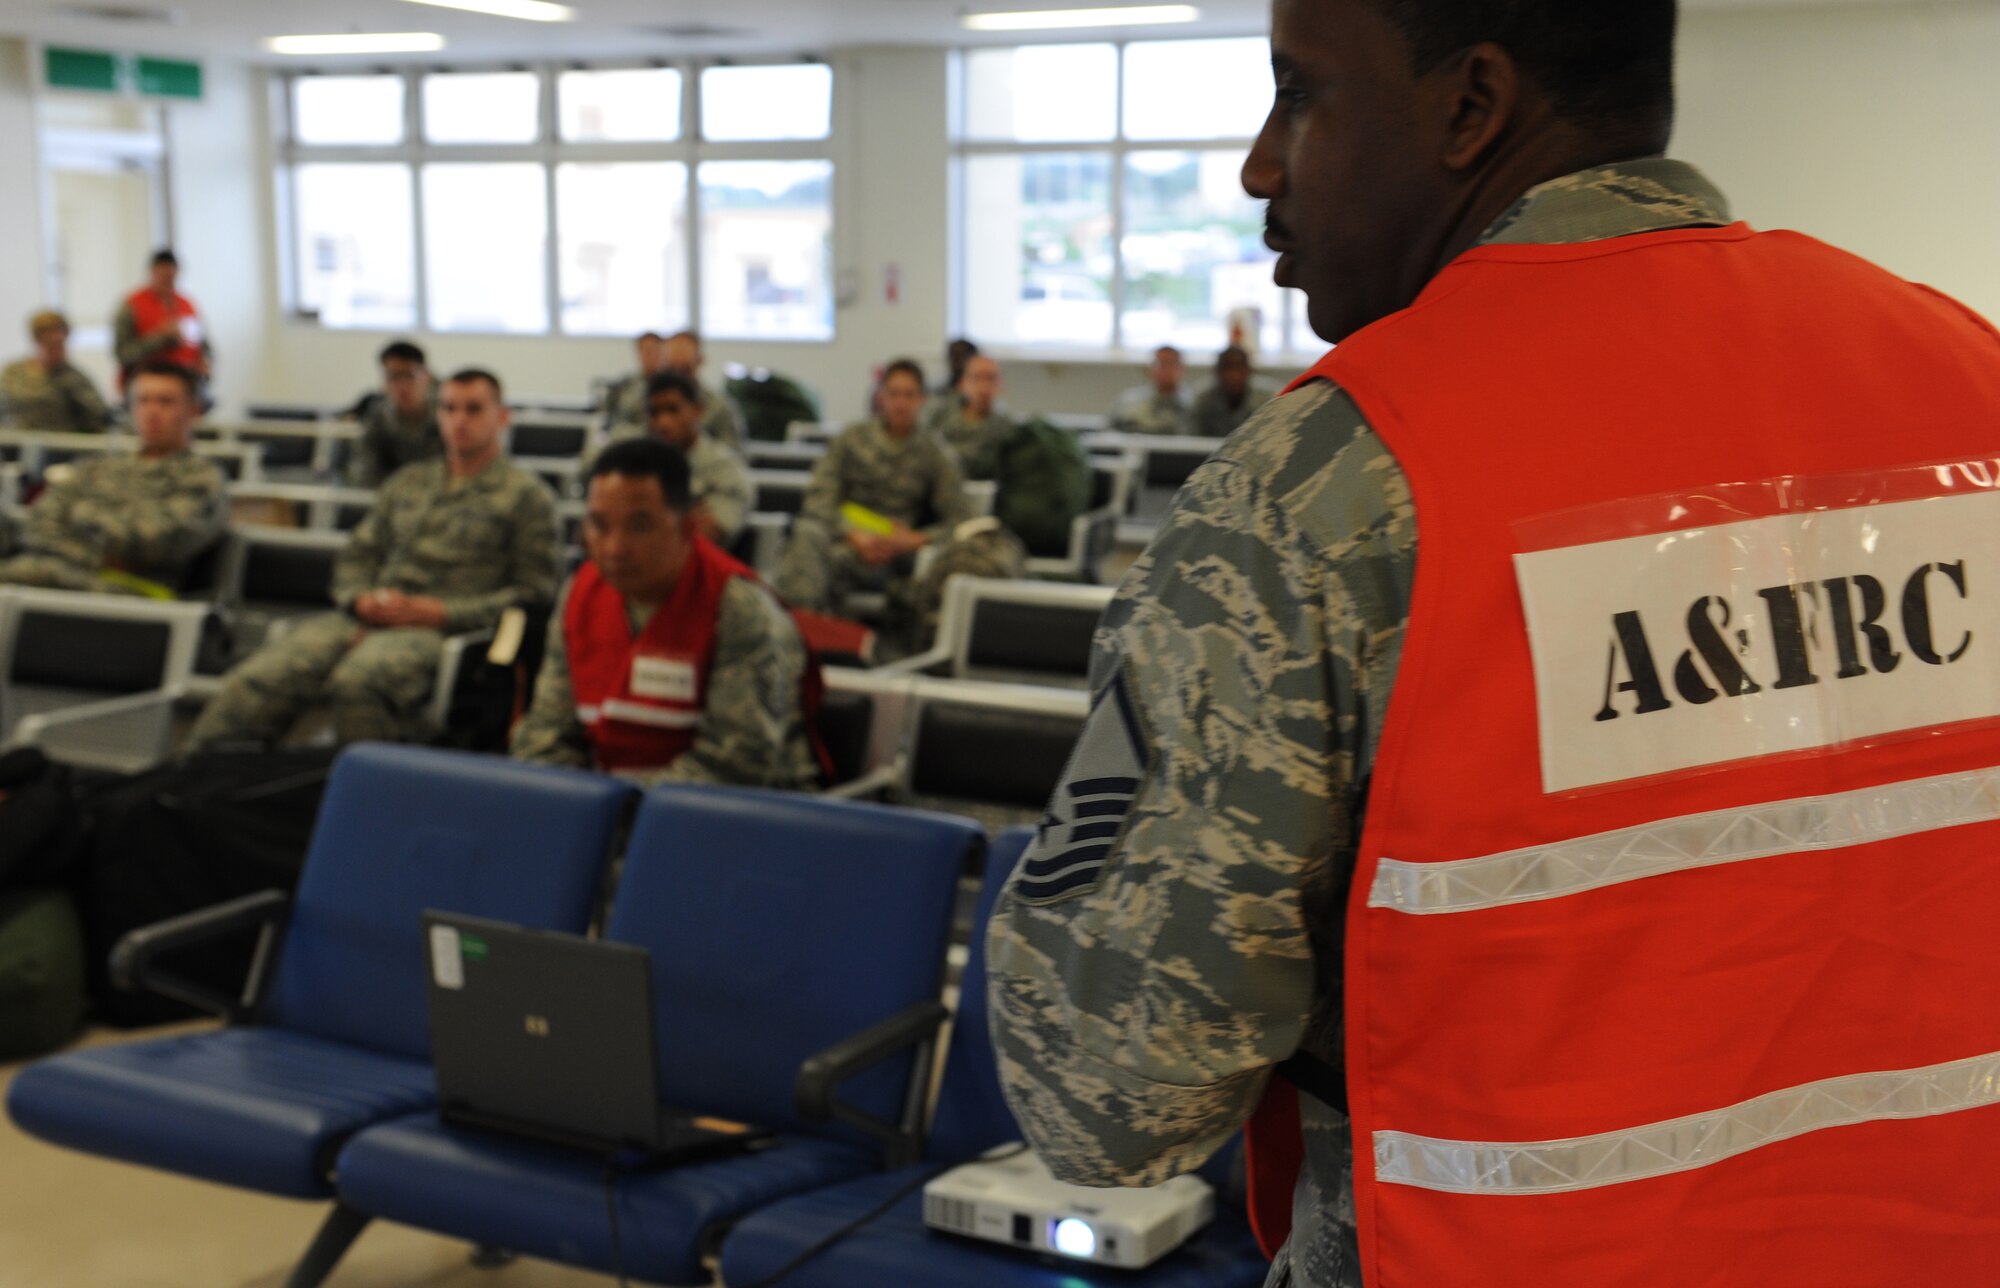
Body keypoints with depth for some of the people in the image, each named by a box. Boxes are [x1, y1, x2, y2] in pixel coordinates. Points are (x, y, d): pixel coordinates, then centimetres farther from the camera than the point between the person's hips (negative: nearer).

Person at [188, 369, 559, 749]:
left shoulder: (526, 495, 8)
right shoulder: (407, 482, 25)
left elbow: (534, 591, 1)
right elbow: (356, 557, 28)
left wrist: (434, 613, -7)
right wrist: (362, 599, 2)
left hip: (439, 628, -5)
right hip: (370, 616, 5)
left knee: (356, 678, -39)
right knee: (256, 681, -21)